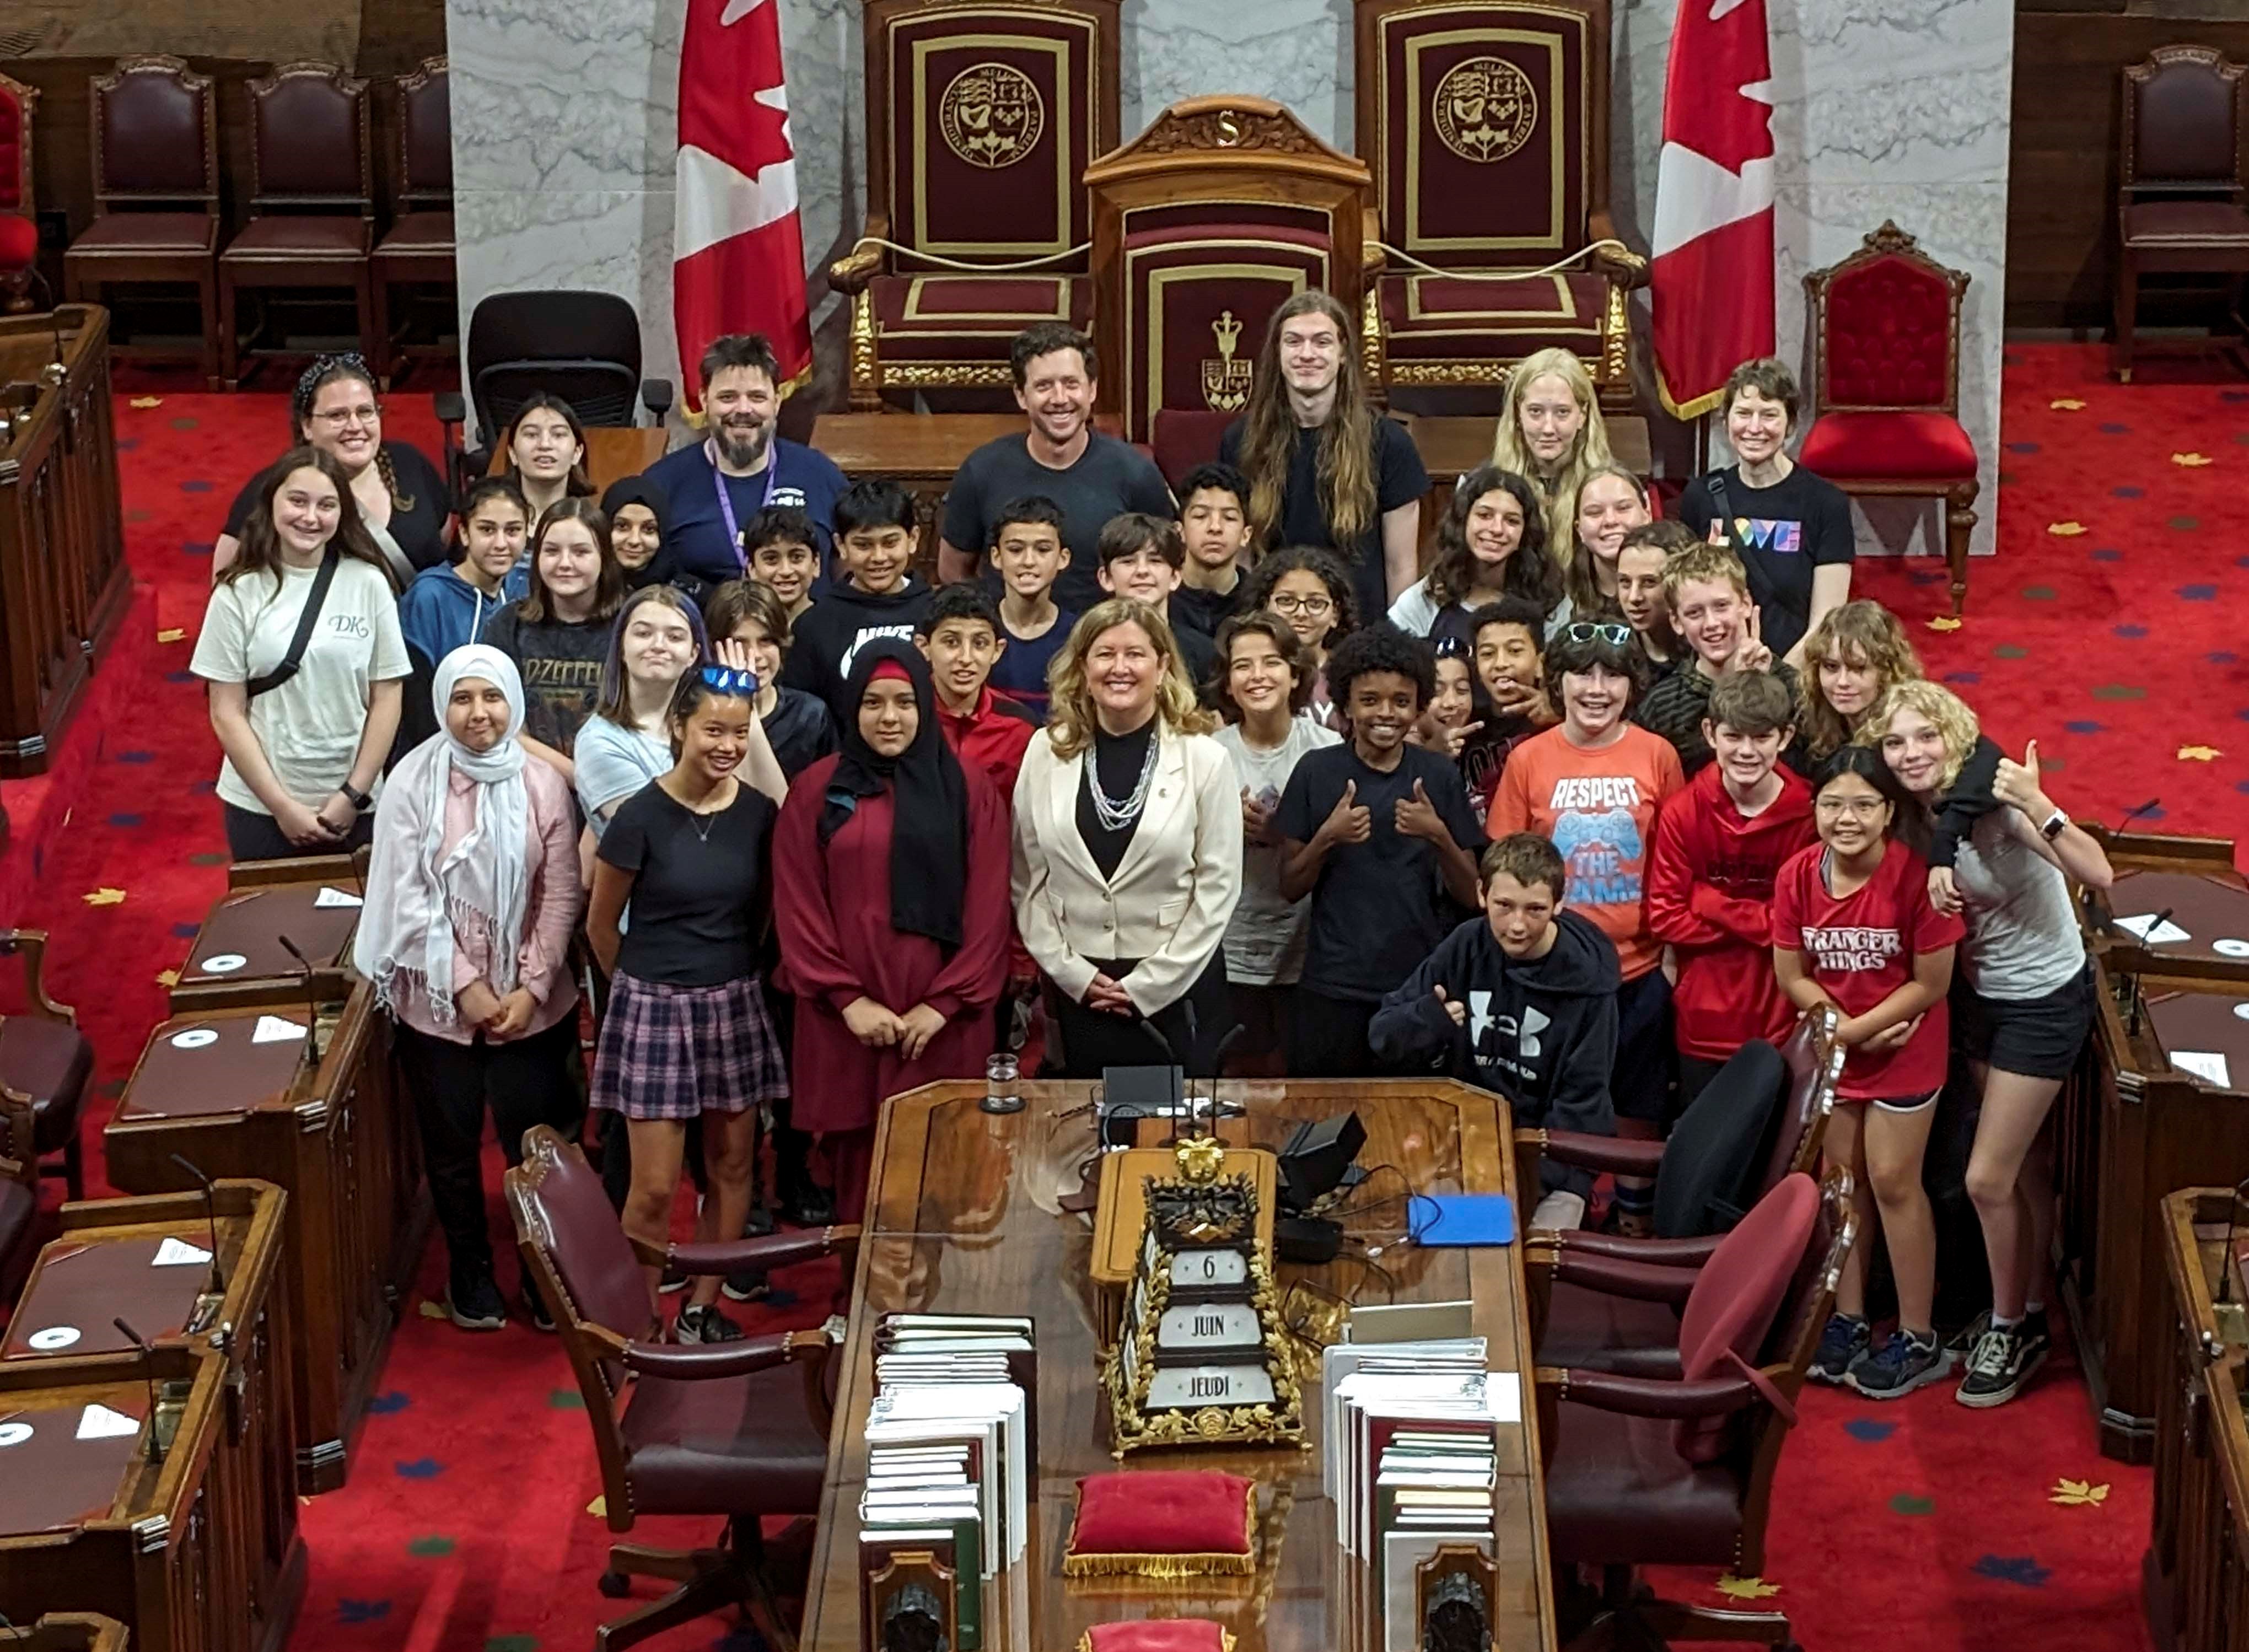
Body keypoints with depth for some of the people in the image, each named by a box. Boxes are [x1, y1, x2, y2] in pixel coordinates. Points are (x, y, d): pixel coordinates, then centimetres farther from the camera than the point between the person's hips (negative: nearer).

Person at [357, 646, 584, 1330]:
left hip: (531, 1002, 0)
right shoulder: (414, 782, -8)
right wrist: (465, 985, -13)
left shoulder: (542, 784, -5)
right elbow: (406, 898, -9)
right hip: (438, 1000, 0)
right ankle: (469, 1269, 30)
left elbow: (562, 895, -3)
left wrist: (531, 987, -11)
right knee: (452, 1140, 11)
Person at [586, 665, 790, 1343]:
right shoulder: (642, 817, -13)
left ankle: (702, 1309, 25)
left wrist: (734, 978, 9)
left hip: (735, 1007, 4)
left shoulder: (758, 814, -2)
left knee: (731, 1165, 11)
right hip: (656, 1008, -4)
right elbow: (601, 925, 0)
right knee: (655, 1186, -3)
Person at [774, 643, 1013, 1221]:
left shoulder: (967, 788, 5)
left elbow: (987, 907, 1)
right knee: (857, 1168, 0)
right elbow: (798, 905, 2)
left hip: (943, 1022, 0)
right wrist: (848, 998, -7)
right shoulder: (818, 791, 6)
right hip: (846, 1023, 1)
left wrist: (945, 1003, -7)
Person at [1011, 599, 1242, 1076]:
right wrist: (1074, 973, -5)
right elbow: (1027, 881, 3)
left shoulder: (1204, 759, -4)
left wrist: (1148, 985, -7)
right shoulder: (1047, 753, 2)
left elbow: (1219, 887, -4)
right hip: (1077, 988, 2)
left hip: (1176, 990, -2)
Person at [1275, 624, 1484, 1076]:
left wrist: (1439, 836, -12)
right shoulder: (1317, 772, 2)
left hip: (1421, 987, 1)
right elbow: (1290, 887, 4)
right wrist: (1328, 838, -14)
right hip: (1333, 989, -1)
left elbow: (1471, 896, 5)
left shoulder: (1439, 776, 5)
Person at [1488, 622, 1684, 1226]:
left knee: (1639, 1107, 12)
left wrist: (1674, 949, 1)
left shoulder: (1657, 756, -3)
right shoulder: (1528, 760, -3)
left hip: (1639, 967, 1)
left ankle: (1635, 1217, 28)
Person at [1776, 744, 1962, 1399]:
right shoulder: (1798, 876, -12)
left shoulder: (1915, 875, -24)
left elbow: (1930, 984, -17)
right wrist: (1842, 1025, -17)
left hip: (1904, 1047, -4)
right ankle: (1848, 1321, 28)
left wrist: (1856, 1029, -18)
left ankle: (1918, 1340, 13)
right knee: (1842, 1180, 14)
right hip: (1830, 1045, 4)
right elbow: (1792, 977, -4)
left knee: (1892, 1183, 1)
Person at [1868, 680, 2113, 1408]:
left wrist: (2038, 811, -54)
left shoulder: (1996, 799, -28)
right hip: (1979, 992, 6)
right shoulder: (1919, 817, -7)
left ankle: (2011, 1327, 17)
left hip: (2043, 1000, -6)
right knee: (2026, 1167, 19)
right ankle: (2031, 1315, 32)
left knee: (1989, 1179, -3)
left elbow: (2098, 875, -39)